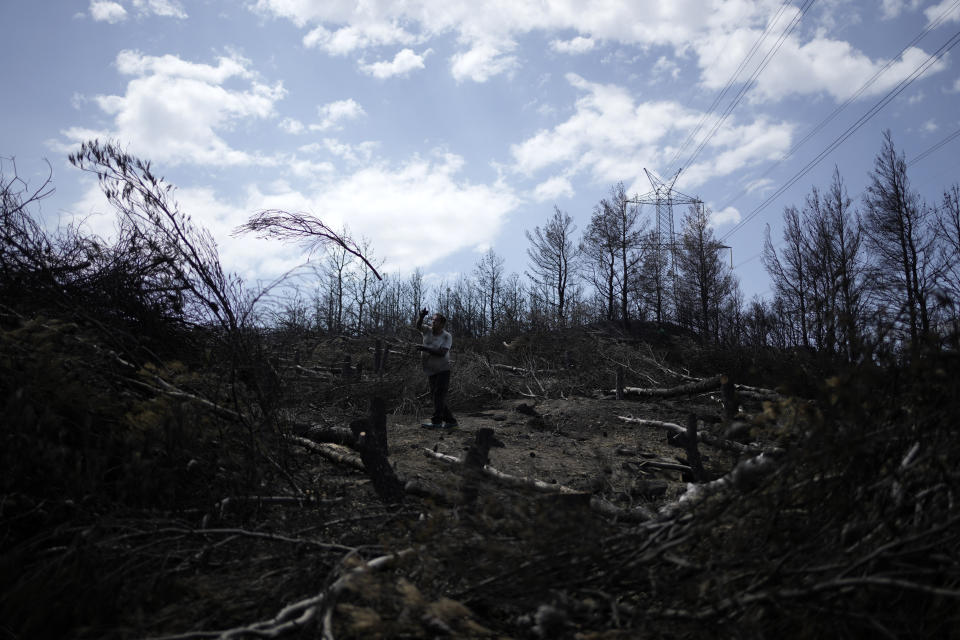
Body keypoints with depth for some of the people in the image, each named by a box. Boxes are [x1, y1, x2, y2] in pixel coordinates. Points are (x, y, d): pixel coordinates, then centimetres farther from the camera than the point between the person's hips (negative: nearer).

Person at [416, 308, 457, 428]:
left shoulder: (447, 336, -10)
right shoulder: (428, 331, 5)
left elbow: (442, 353, -21)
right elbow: (418, 326, -14)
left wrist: (426, 349, -29)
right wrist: (421, 317, -34)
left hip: (443, 370, -6)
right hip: (431, 372, 6)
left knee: (439, 395, -12)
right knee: (435, 396, 8)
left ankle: (436, 421, -13)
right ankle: (450, 420, 15)